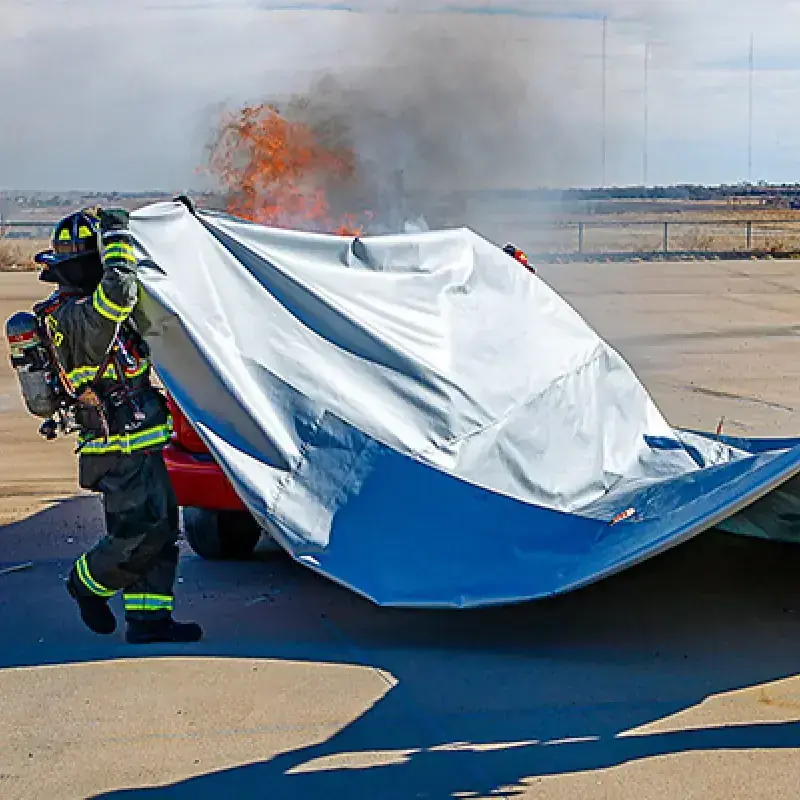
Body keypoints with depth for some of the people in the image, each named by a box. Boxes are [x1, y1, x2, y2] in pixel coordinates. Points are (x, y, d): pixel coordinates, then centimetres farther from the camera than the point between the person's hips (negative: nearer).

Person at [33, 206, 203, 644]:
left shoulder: (77, 308, 13)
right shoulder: (78, 316, -20)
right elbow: (118, 288, -39)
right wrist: (116, 234, -24)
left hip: (139, 446, 10)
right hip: (121, 452, -10)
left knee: (160, 527, 9)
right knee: (138, 533, -8)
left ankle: (148, 619, 12)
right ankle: (86, 584, 18)